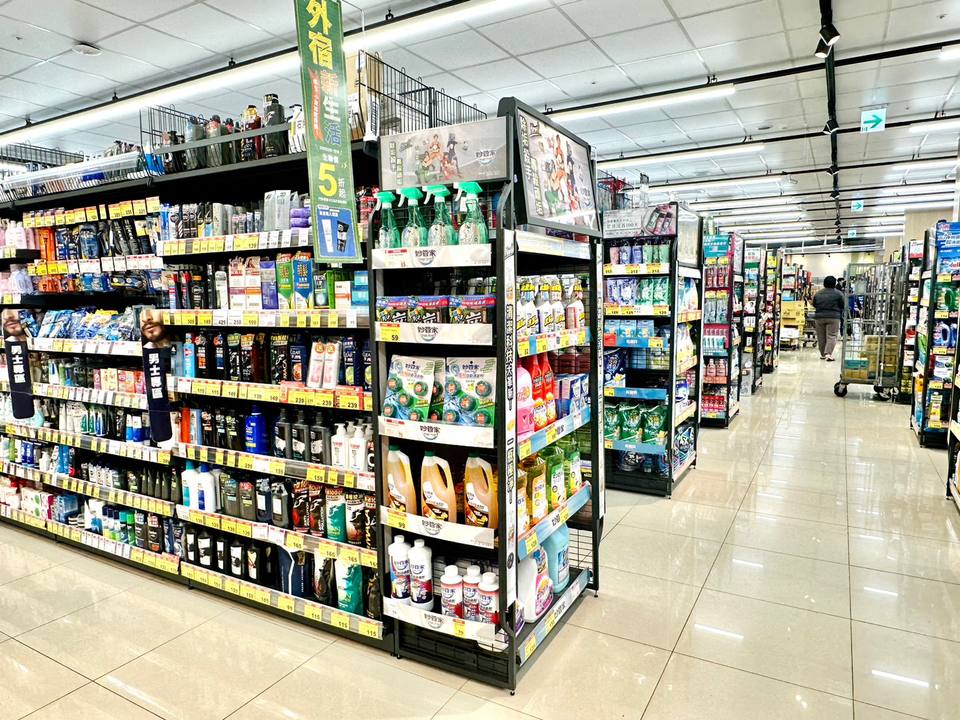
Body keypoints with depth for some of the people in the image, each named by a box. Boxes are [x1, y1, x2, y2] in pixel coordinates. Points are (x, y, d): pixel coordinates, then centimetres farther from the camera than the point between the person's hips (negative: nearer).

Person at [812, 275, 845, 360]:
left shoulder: (818, 294, 5)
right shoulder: (838, 294, -4)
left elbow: (814, 305, 12)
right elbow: (842, 306, 2)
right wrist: (840, 313, 20)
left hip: (819, 317, 3)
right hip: (833, 317, -3)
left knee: (821, 337, 11)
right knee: (831, 336, -3)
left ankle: (823, 354, 17)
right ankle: (828, 353, -17)